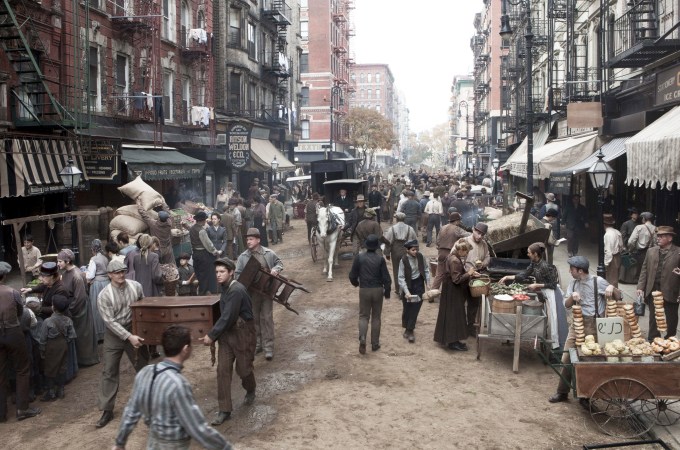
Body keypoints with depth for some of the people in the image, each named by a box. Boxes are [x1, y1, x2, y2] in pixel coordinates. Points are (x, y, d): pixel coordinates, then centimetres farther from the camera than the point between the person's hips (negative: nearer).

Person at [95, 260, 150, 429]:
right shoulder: (104, 295, -16)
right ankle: (107, 410, 10)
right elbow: (110, 321, -19)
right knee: (109, 372, 1)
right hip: (114, 335, -2)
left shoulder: (136, 286, -7)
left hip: (135, 331, 2)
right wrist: (128, 337, -25)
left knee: (143, 367, 14)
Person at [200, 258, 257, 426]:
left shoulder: (237, 290, -24)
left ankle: (250, 390, 42)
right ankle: (225, 410, 4)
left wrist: (211, 335, -19)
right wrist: (214, 334, 8)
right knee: (222, 370, 0)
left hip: (242, 333, -7)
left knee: (243, 368, 8)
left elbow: (228, 317, -25)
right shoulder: (225, 288, 4)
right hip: (227, 333, 7)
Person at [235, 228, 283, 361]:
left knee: (267, 318, -2)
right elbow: (238, 274, 2)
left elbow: (279, 263, 11)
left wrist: (275, 269, -10)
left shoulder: (268, 253, -1)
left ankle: (268, 347, 3)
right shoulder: (243, 256, 0)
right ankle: (257, 344, 27)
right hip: (251, 292, 2)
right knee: (254, 318, 12)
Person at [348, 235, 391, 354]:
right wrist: (387, 291, 8)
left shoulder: (359, 257, -8)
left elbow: (352, 275, -2)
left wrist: (355, 283, 20)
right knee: (376, 317, 13)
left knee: (363, 315, 10)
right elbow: (386, 278, -7)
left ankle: (362, 338, -14)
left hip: (364, 290, 0)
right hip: (378, 290, 0)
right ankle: (375, 344, 17)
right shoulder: (380, 259, -9)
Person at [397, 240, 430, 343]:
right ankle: (407, 329, 29)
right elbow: (400, 277, -19)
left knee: (415, 309, -2)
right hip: (408, 285, -2)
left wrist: (427, 283, 1)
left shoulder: (420, 256, -7)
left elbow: (426, 270, 6)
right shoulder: (403, 260, -17)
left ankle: (410, 331, 7)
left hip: (419, 285, 2)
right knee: (407, 309, 9)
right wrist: (406, 291, -27)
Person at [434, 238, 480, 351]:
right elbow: (457, 279, -24)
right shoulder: (455, 261, -24)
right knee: (455, 315, -2)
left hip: (452, 292, 10)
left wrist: (470, 273, 6)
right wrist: (469, 274, -16)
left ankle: (449, 339, 28)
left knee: (453, 315, 18)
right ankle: (453, 342, 5)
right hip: (453, 292, -10)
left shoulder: (454, 257, 7)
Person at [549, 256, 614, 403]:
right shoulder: (573, 284, 10)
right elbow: (567, 305, 7)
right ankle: (562, 392, 13)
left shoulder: (598, 281, -6)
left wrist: (611, 287, -21)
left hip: (593, 324, -5)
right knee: (567, 358, 3)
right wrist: (572, 297, -15)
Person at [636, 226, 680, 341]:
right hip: (653, 291, 3)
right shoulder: (651, 251, 6)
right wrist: (641, 287, 0)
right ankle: (653, 341, 25)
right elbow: (644, 270, 7)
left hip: (670, 292, -3)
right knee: (653, 318, 13)